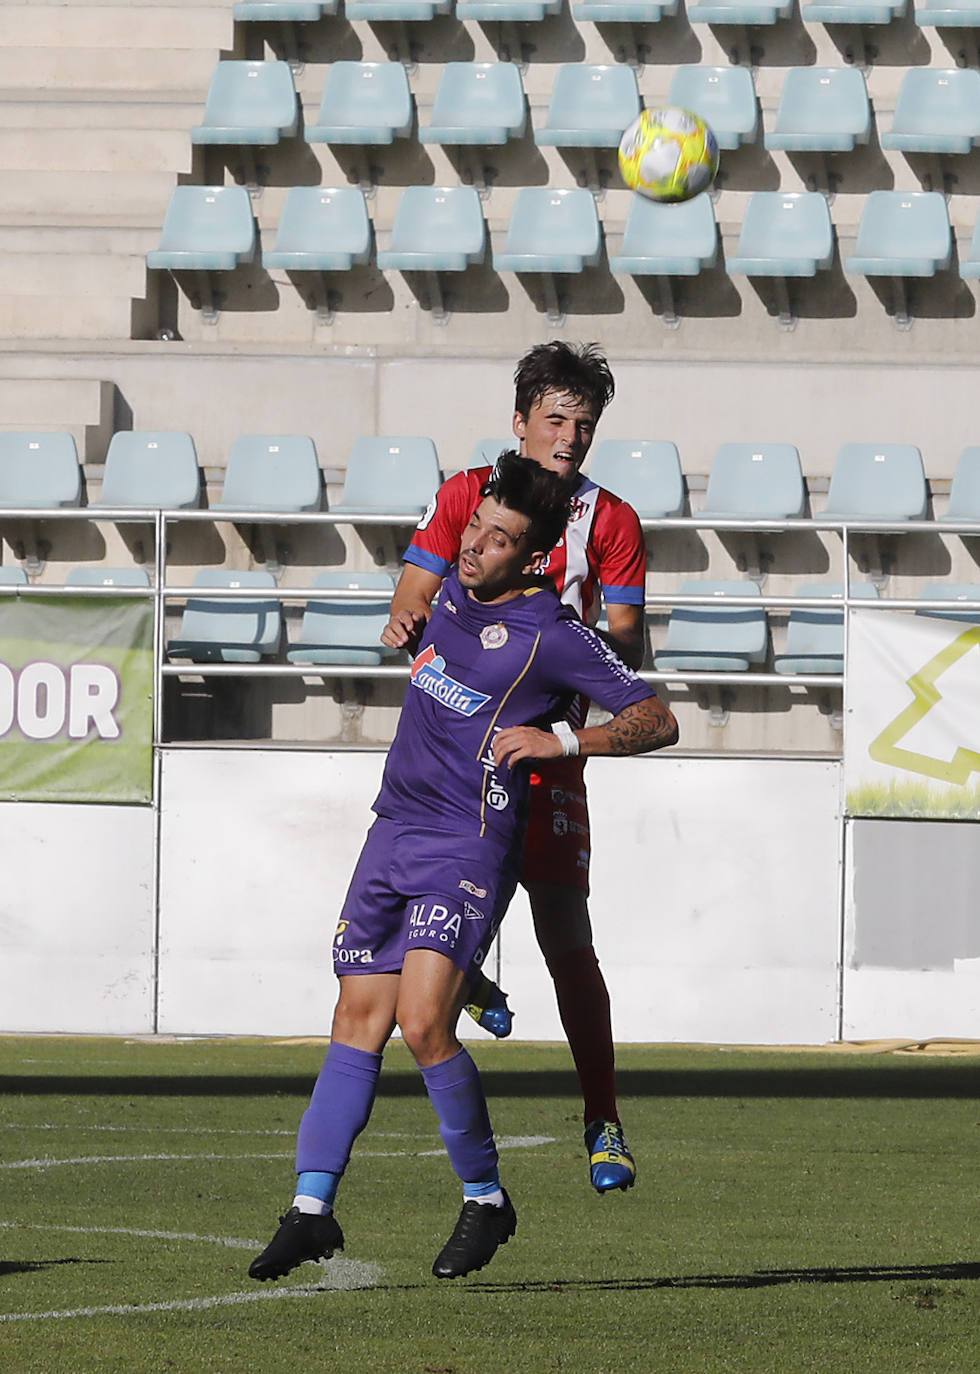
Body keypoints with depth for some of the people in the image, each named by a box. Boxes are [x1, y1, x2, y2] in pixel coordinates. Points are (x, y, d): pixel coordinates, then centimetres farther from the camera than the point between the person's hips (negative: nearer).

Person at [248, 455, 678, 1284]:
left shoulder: (552, 636, -11)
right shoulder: (455, 593, 10)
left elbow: (657, 722, -11)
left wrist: (563, 740, -20)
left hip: (470, 846, -7)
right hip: (395, 830, 7)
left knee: (422, 1023, -19)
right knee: (359, 1019, 3)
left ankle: (485, 1197, -2)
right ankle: (312, 1208, 3)